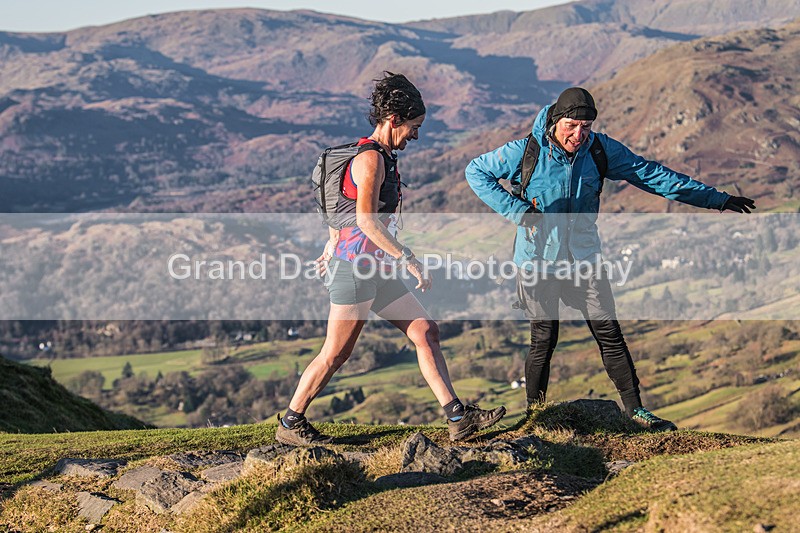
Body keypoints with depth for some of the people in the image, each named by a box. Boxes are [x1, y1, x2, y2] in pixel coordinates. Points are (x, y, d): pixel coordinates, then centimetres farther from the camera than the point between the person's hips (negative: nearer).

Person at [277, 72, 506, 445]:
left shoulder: (382, 157, 16)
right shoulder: (371, 159, -15)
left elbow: (344, 203, 27)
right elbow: (367, 218, -26)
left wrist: (331, 247, 34)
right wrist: (408, 259, -26)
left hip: (375, 271, 10)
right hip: (355, 267, -10)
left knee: (426, 331, 5)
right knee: (336, 354, -3)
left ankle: (458, 418, 4)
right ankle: (289, 425, 11)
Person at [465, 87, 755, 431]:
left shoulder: (601, 150, -6)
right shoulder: (525, 152, -14)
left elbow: (652, 175, 0)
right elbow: (476, 172, -4)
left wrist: (715, 199, 2)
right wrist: (516, 209, -16)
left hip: (583, 258, 3)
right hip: (538, 261, -3)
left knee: (610, 335, 0)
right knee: (544, 340, 2)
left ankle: (634, 409, 10)